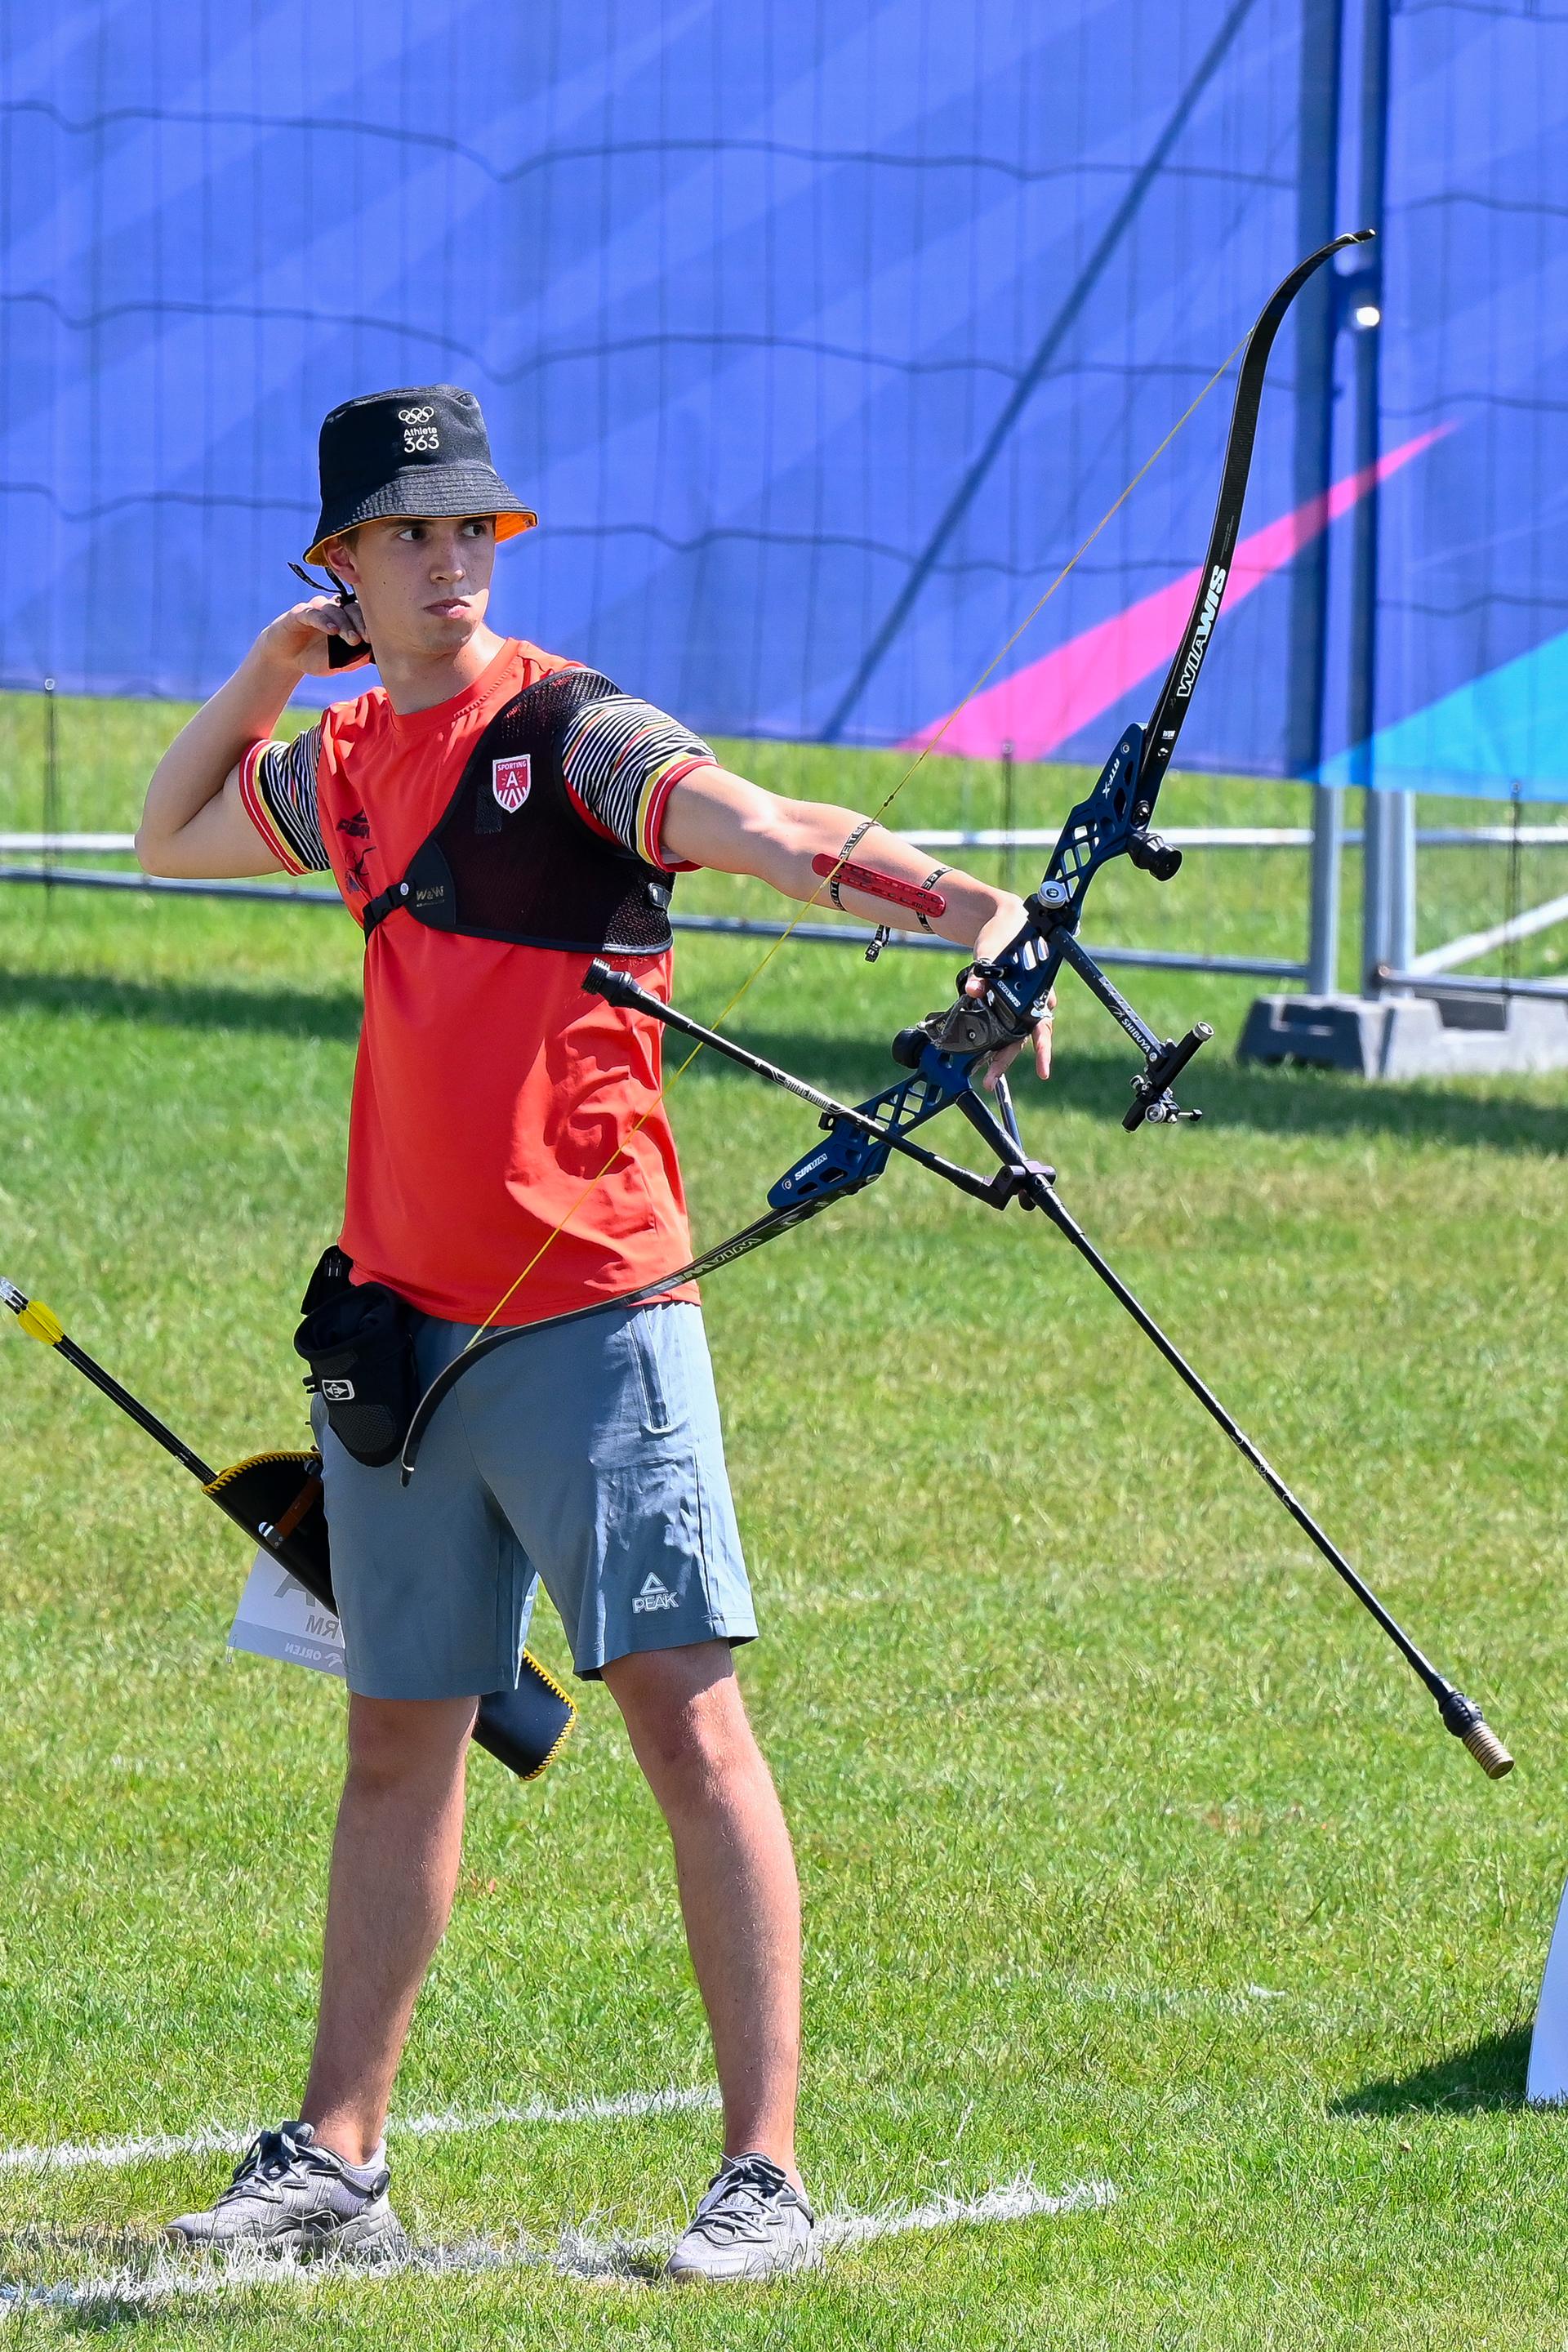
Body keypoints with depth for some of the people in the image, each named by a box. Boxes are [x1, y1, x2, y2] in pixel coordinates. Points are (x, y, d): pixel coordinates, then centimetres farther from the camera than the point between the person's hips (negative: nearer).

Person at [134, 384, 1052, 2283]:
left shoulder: (570, 732, -7)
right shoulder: (346, 760, 14)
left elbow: (754, 822, -24)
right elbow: (169, 838, 33)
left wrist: (963, 905, -42)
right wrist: (264, 675, 15)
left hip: (588, 1312, -7)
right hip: (398, 1322, 7)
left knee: (684, 1711, -11)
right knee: (399, 1743, 14)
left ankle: (764, 2170, -13)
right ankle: (334, 2158, 21)